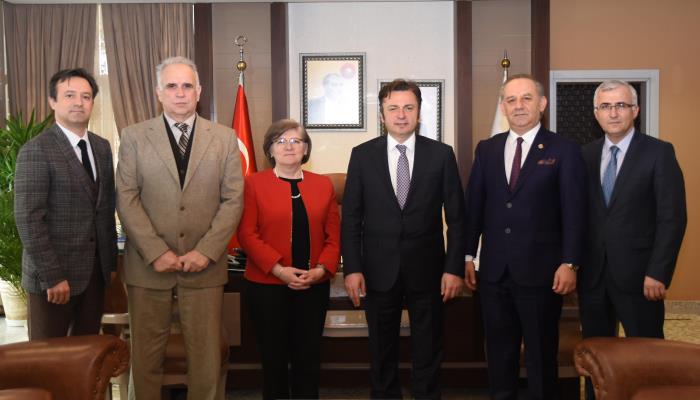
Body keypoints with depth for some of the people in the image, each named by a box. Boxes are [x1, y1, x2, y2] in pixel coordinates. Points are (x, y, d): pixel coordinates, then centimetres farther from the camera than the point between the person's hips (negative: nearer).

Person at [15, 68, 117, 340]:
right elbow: (28, 219, -16)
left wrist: (111, 261, 11)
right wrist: (52, 276, -18)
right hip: (54, 275, -5)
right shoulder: (36, 151, -11)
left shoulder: (102, 147, 10)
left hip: (95, 271, 6)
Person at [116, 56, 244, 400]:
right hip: (148, 265, 0)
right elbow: (126, 198, -1)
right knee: (146, 355, 9)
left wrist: (206, 251, -9)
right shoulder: (134, 137, 4)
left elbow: (233, 199, 1)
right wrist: (156, 252, -11)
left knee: (207, 357, 4)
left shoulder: (224, 138, 6)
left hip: (204, 265, 0)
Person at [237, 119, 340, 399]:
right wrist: (279, 269, -17)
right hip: (267, 285, -2)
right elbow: (247, 234, -7)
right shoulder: (254, 184, 1)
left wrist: (321, 269, -10)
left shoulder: (323, 185, 9)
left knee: (308, 357, 9)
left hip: (314, 287, 2)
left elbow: (334, 235, 6)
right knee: (274, 358, 8)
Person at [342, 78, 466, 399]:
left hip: (427, 268, 0)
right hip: (379, 270, 1)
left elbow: (456, 217, 0)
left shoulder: (441, 154, 0)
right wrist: (352, 268, -7)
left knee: (428, 352, 11)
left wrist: (455, 267, -5)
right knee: (382, 352, 13)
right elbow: (351, 217, 0)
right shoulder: (362, 155, 0)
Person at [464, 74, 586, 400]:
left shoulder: (564, 150, -3)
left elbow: (573, 212, -6)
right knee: (499, 349, 15)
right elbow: (473, 205, 8)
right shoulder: (486, 149, 8)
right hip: (494, 269, 4)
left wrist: (569, 263, -12)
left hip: (540, 270, -3)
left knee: (541, 352, 10)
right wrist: (468, 256, 5)